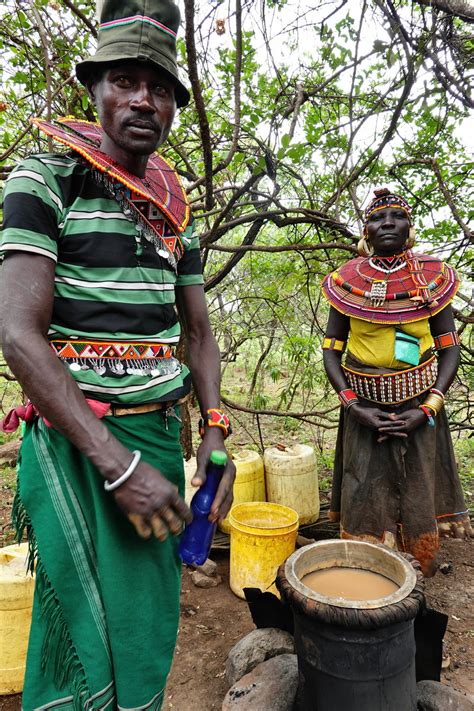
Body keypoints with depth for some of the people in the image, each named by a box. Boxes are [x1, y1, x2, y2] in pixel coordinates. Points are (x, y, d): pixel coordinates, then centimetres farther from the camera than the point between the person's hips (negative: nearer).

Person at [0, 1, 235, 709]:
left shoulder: (175, 213, 13)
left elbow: (199, 333, 16)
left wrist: (215, 433, 1)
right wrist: (119, 464, -18)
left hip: (161, 431, 6)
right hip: (74, 438, -5)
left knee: (150, 629, 15)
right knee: (90, 649, 2)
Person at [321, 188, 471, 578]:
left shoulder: (434, 276, -2)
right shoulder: (348, 279, -2)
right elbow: (331, 348, -1)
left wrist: (427, 409, -12)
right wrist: (353, 405, -12)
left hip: (419, 405, 1)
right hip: (364, 406, 0)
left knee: (417, 499, 8)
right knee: (365, 498, 4)